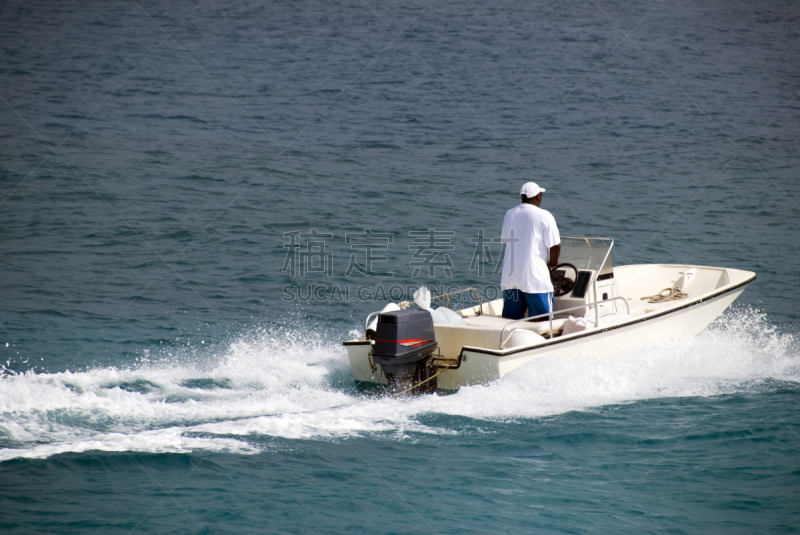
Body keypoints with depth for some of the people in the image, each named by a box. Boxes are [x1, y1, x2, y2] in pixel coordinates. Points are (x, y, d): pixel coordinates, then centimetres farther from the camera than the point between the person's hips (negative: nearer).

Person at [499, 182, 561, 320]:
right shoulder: (544, 216, -7)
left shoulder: (509, 214, 11)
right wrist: (552, 263, 8)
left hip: (510, 277, 5)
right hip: (535, 277, -5)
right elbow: (555, 245, -11)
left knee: (510, 319, 10)